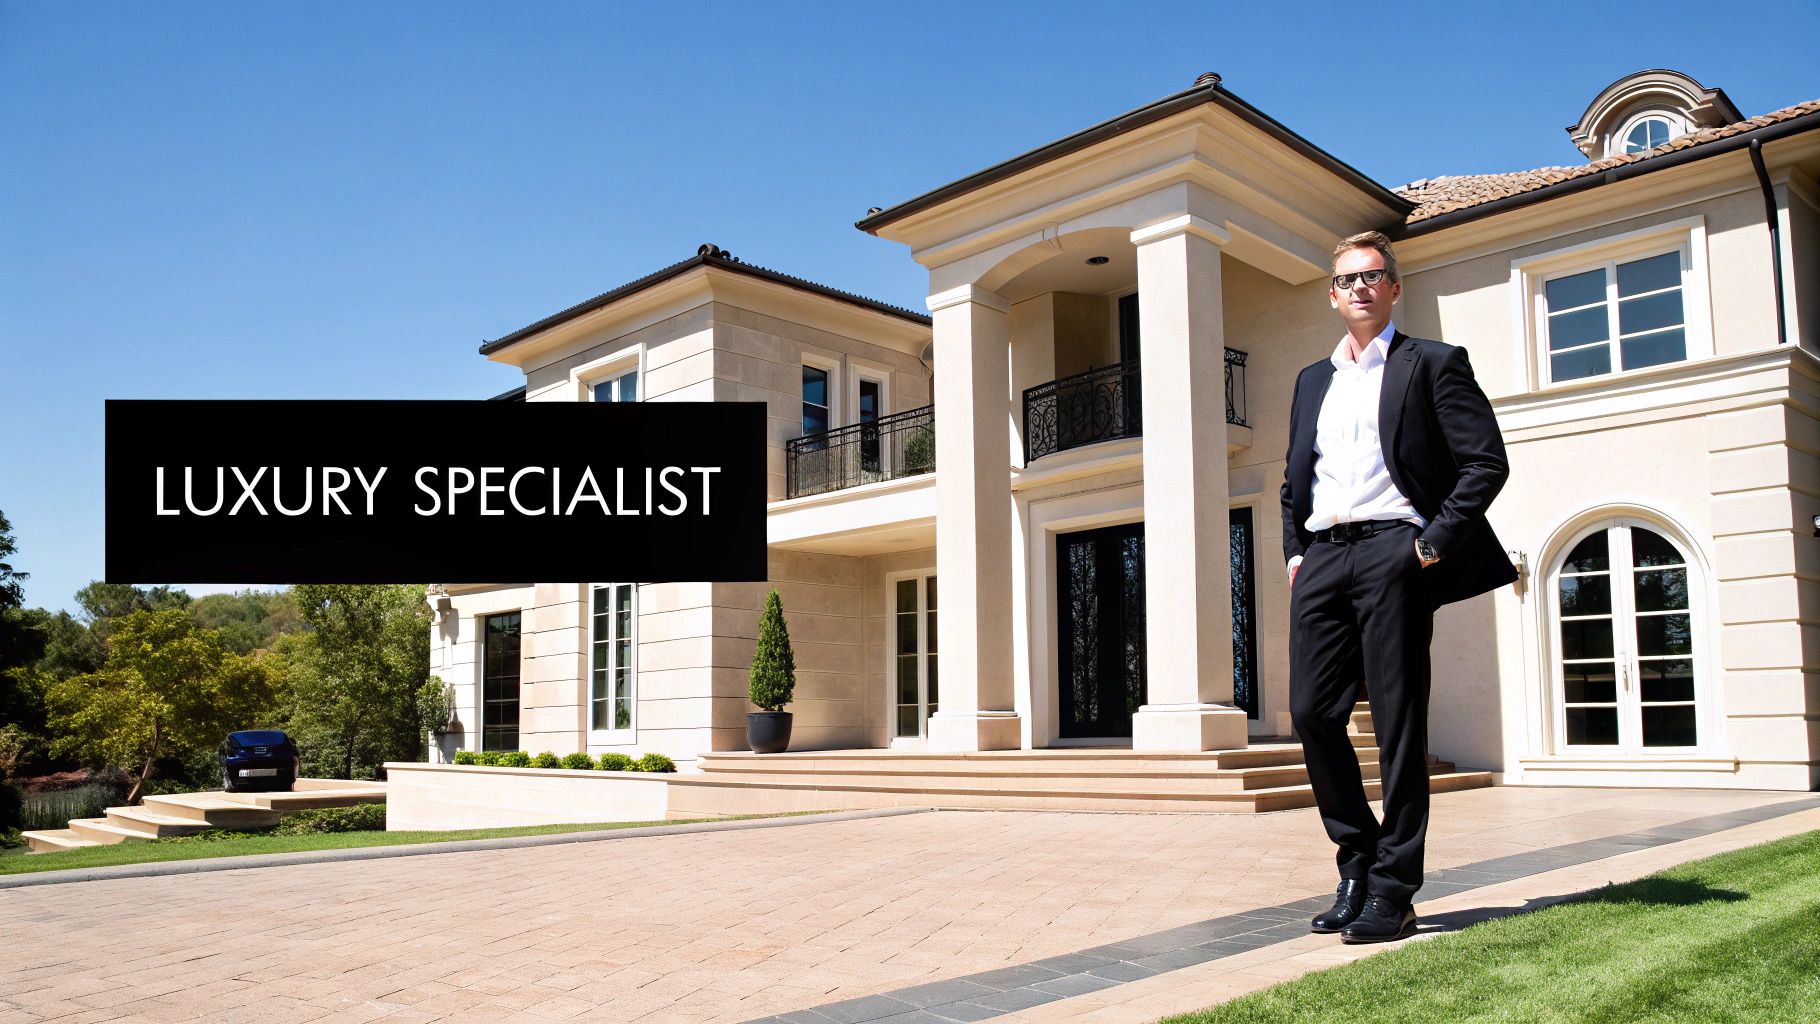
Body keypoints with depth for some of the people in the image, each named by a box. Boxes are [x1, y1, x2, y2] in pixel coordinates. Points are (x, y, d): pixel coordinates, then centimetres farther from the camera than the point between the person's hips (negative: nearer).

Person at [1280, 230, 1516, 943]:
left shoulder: (1433, 364, 6)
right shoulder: (1312, 380, 22)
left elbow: (1487, 462, -2)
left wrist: (1434, 543, -10)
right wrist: (1295, 551, 12)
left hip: (1392, 553, -5)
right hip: (1322, 558, 5)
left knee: (1397, 723, -3)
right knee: (1312, 711, -1)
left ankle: (1393, 891, 3)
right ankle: (1357, 863, 15)